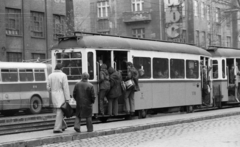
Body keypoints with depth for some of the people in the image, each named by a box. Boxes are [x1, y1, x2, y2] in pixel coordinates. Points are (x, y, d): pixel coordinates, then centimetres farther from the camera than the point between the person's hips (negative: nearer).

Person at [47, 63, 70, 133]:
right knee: (59, 112, -3)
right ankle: (57, 128, -7)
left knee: (58, 111, 19)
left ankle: (63, 125, 28)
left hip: (53, 96, 5)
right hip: (61, 96, -5)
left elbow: (48, 87, 5)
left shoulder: (50, 76, 4)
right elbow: (66, 87, -14)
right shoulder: (63, 75, -11)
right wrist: (67, 98, -12)